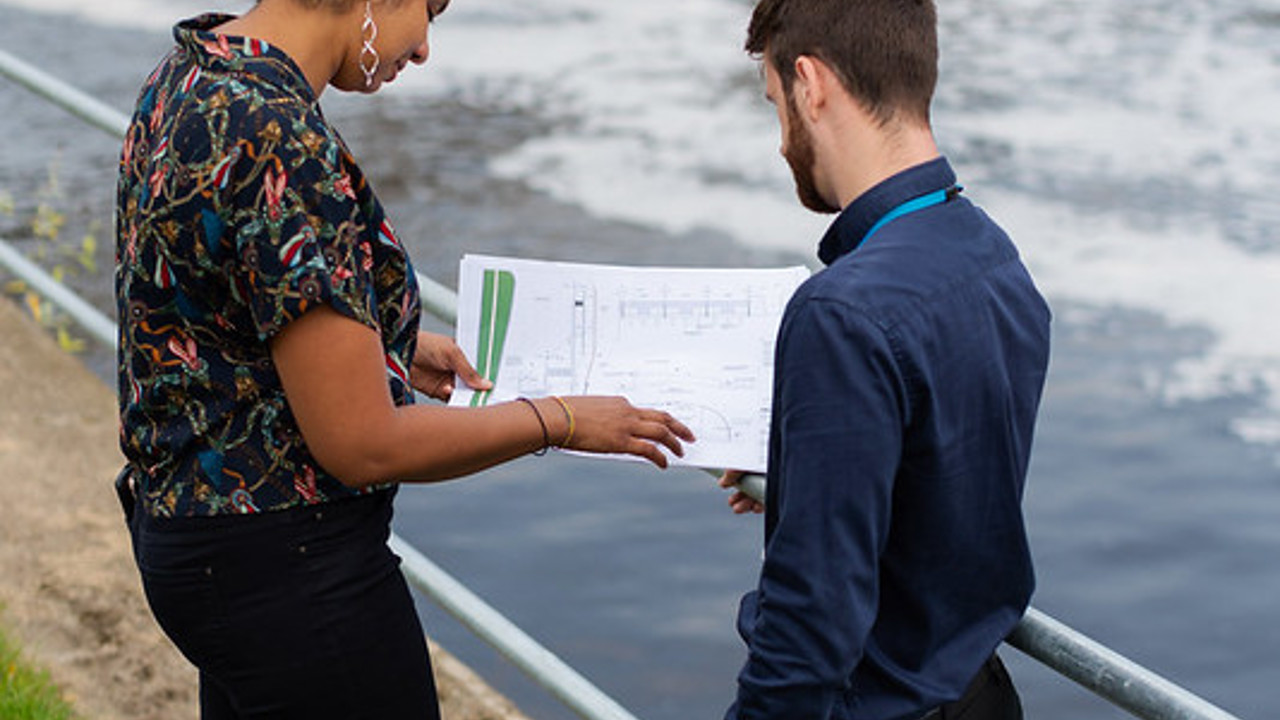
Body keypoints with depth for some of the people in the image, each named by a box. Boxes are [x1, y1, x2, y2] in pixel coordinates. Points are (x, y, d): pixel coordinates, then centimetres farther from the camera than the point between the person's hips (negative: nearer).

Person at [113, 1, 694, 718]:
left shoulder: (188, 76, 3)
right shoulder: (284, 145, -26)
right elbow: (362, 445, -23)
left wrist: (379, 352, 15)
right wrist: (560, 420, -11)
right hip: (289, 569, -10)